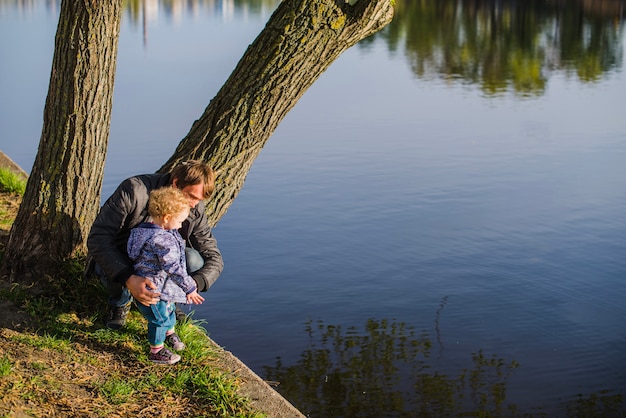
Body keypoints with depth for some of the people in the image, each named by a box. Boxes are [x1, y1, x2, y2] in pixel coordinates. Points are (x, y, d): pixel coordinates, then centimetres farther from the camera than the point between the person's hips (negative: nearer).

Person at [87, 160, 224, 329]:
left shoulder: (195, 210, -16)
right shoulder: (134, 190, -30)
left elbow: (214, 258, -12)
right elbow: (98, 239, -35)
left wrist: (193, 284, -36)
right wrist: (129, 279, -49)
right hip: (118, 259, -3)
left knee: (194, 261, -26)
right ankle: (121, 302, -1)